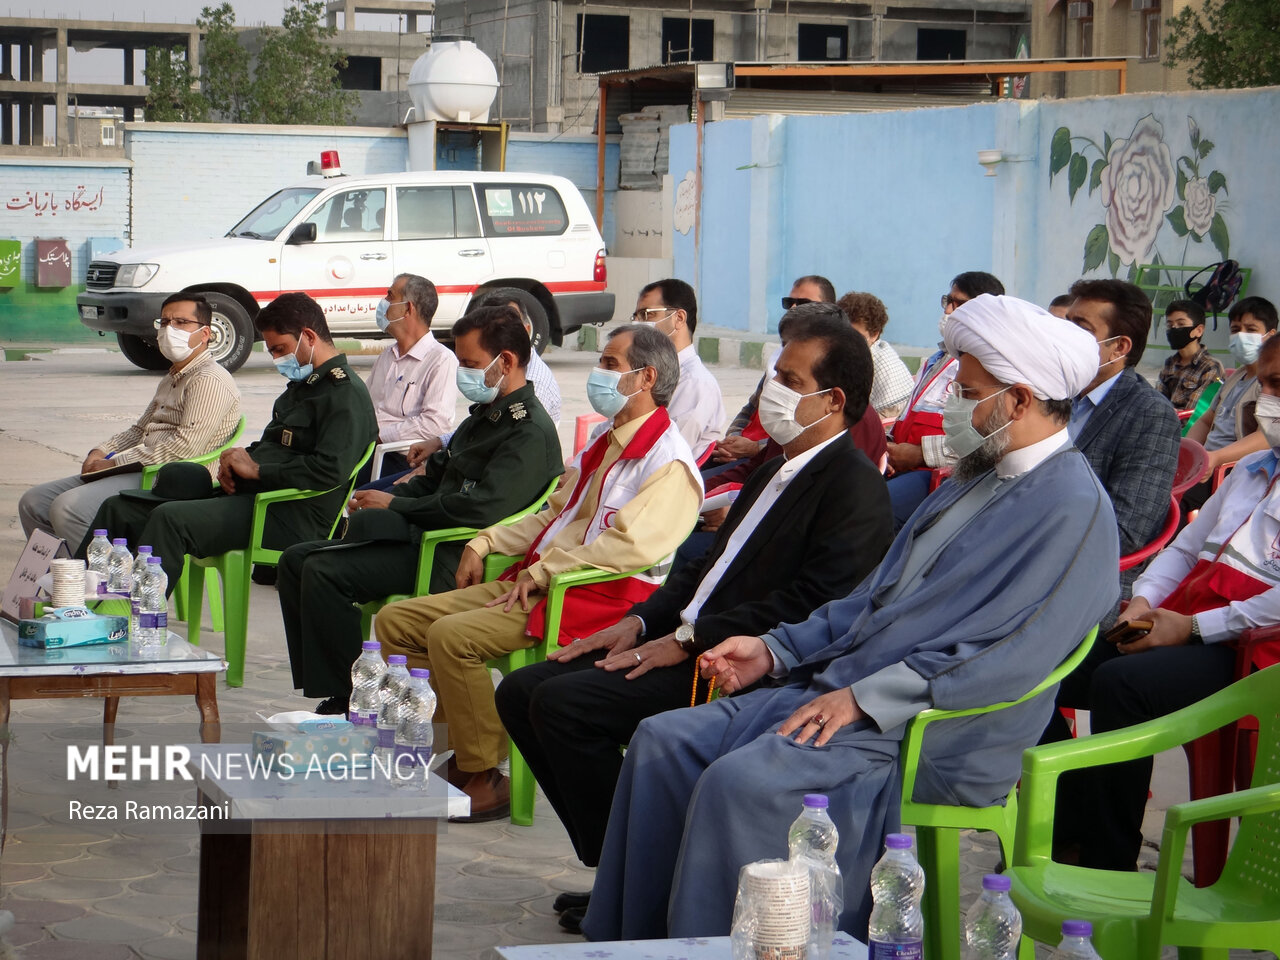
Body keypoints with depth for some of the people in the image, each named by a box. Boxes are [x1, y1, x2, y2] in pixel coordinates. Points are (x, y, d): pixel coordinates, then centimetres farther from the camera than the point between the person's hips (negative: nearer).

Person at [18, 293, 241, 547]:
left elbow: (185, 447, -21)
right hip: (140, 473, 11)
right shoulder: (171, 379, 24)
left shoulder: (209, 381, -10)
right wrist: (100, 453, 8)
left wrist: (115, 463, -15)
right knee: (34, 502, 5)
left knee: (67, 507, -28)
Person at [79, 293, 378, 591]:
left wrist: (256, 469, -13)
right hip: (247, 495, 11)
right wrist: (238, 460, 6)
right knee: (119, 508, 4)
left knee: (171, 519, -32)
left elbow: (331, 470, -22)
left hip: (289, 519, -11)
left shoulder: (346, 393, -8)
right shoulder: (302, 385, 25)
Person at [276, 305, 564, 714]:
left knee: (324, 572, -23)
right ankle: (322, 688, 2)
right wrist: (377, 497, 5)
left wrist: (395, 504, -13)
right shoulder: (484, 415, 19)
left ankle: (346, 700, -13)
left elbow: (479, 509, -25)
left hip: (453, 558, -11)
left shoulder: (530, 432, -14)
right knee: (297, 559, 5)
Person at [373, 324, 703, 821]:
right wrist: (486, 543, 14)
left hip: (601, 595, -10)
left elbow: (632, 544, -23)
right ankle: (446, 749, 0)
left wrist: (542, 571, -19)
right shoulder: (602, 447, 22)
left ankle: (484, 779, -18)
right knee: (396, 621, 1)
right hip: (534, 582, 10)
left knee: (452, 635, -29)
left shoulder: (669, 461, -10)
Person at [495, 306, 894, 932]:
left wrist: (686, 640, -19)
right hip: (687, 648, 10)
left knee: (564, 702, -23)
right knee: (521, 692, 2)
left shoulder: (856, 485, -10)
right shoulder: (775, 471, 22)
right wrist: (640, 621, 7)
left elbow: (813, 603, -21)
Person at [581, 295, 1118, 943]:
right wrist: (776, 649, 13)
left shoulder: (1072, 508, -11)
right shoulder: (974, 480, 21)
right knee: (664, 741, -4)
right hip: (843, 688, 10)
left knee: (740, 782, -29)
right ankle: (633, 941, 0)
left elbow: (1008, 657, -20)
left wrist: (865, 699, -22)